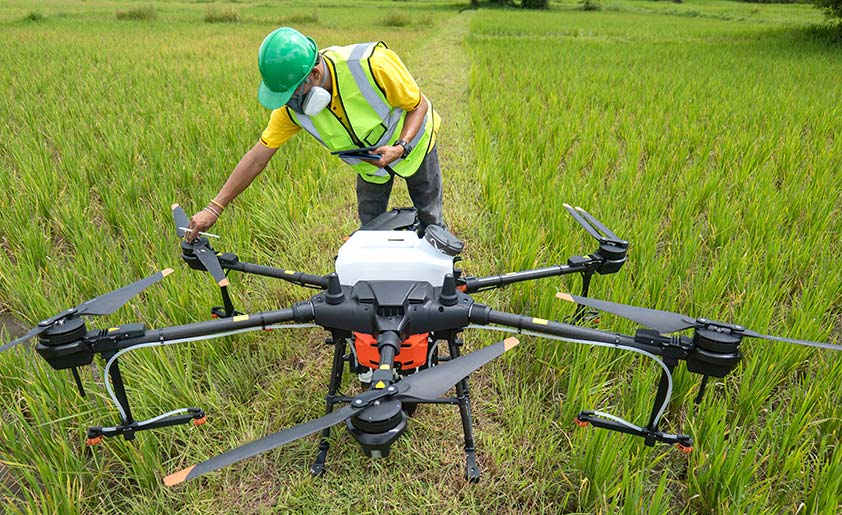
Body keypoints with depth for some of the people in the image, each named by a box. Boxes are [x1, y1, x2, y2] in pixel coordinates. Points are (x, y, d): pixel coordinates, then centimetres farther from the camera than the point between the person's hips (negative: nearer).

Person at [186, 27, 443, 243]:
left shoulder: (372, 64, -38)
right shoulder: (291, 106, -25)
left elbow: (419, 105, -23)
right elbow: (258, 156, -19)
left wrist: (401, 148, -40)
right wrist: (214, 207, -21)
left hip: (412, 144, -2)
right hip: (369, 162, 3)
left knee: (430, 220, 10)